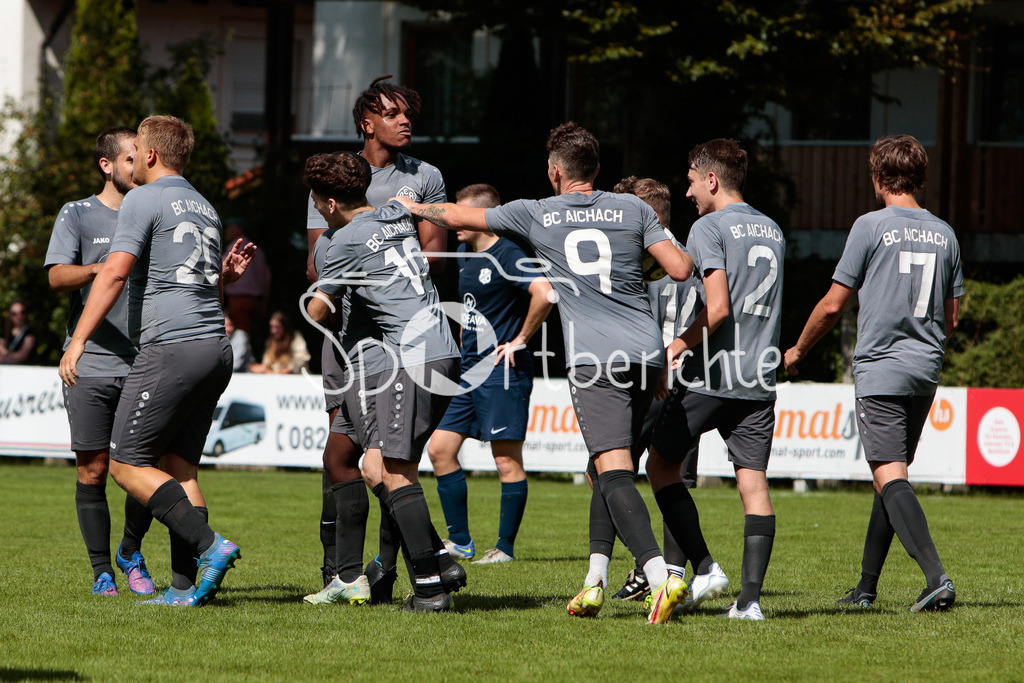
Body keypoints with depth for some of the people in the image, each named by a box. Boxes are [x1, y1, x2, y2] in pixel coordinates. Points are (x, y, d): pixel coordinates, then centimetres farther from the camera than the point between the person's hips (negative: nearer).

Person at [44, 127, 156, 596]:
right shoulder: (77, 215, 5)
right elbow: (57, 276, -9)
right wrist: (96, 269, -28)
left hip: (143, 366, 2)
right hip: (89, 365, -2)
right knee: (92, 471, -3)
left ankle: (131, 554, 20)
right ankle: (101, 571, 8)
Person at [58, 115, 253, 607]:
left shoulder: (144, 200, -4)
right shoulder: (204, 207, 21)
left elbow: (115, 272, -14)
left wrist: (78, 340, -15)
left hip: (171, 348, -8)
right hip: (216, 346, 8)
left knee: (128, 464, -3)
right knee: (178, 466, 9)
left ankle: (209, 544, -17)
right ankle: (184, 585, 1)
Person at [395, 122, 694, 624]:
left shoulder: (537, 215, 8)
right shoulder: (632, 209, 11)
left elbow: (457, 217, 19)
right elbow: (681, 269, 4)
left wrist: (412, 206, 38)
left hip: (593, 358, -4)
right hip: (646, 355, 4)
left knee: (614, 472, -14)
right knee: (611, 472, 17)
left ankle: (662, 577, -32)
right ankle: (595, 582, 13)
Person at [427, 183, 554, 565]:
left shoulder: (507, 257, -14)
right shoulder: (464, 255, 13)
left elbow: (543, 292, -30)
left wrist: (520, 340, -20)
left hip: (502, 373, -10)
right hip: (469, 372, 10)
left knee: (507, 459, -5)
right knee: (440, 449, 6)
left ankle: (506, 547, 1)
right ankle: (460, 541, 12)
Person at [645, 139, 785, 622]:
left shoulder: (709, 228, -7)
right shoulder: (772, 231, 16)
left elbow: (718, 308, -17)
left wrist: (681, 345, -3)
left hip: (710, 377, -6)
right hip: (759, 379, 6)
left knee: (661, 464, 9)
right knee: (753, 483, 1)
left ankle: (704, 568, -2)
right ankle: (750, 596, -7)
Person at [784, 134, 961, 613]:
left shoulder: (871, 227, -6)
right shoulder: (944, 234, 9)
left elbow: (833, 305, -4)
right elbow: (951, 318, 14)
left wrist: (797, 351, 13)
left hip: (879, 368, -6)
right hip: (925, 373, 6)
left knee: (890, 477, -11)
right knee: (892, 477, 16)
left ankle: (936, 576, -27)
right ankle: (866, 586, 20)